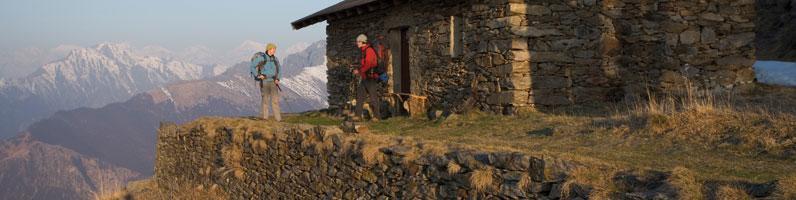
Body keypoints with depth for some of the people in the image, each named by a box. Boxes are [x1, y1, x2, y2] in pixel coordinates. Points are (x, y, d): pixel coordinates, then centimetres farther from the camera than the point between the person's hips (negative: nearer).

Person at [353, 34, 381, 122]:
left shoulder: (369, 50, -12)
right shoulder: (363, 51, 18)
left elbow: (368, 64, -19)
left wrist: (359, 71, -11)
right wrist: (359, 71, 11)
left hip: (371, 77, -10)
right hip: (364, 78, 10)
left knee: (373, 97, -5)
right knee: (360, 95, 6)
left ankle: (376, 116, -1)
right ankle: (357, 115, 7)